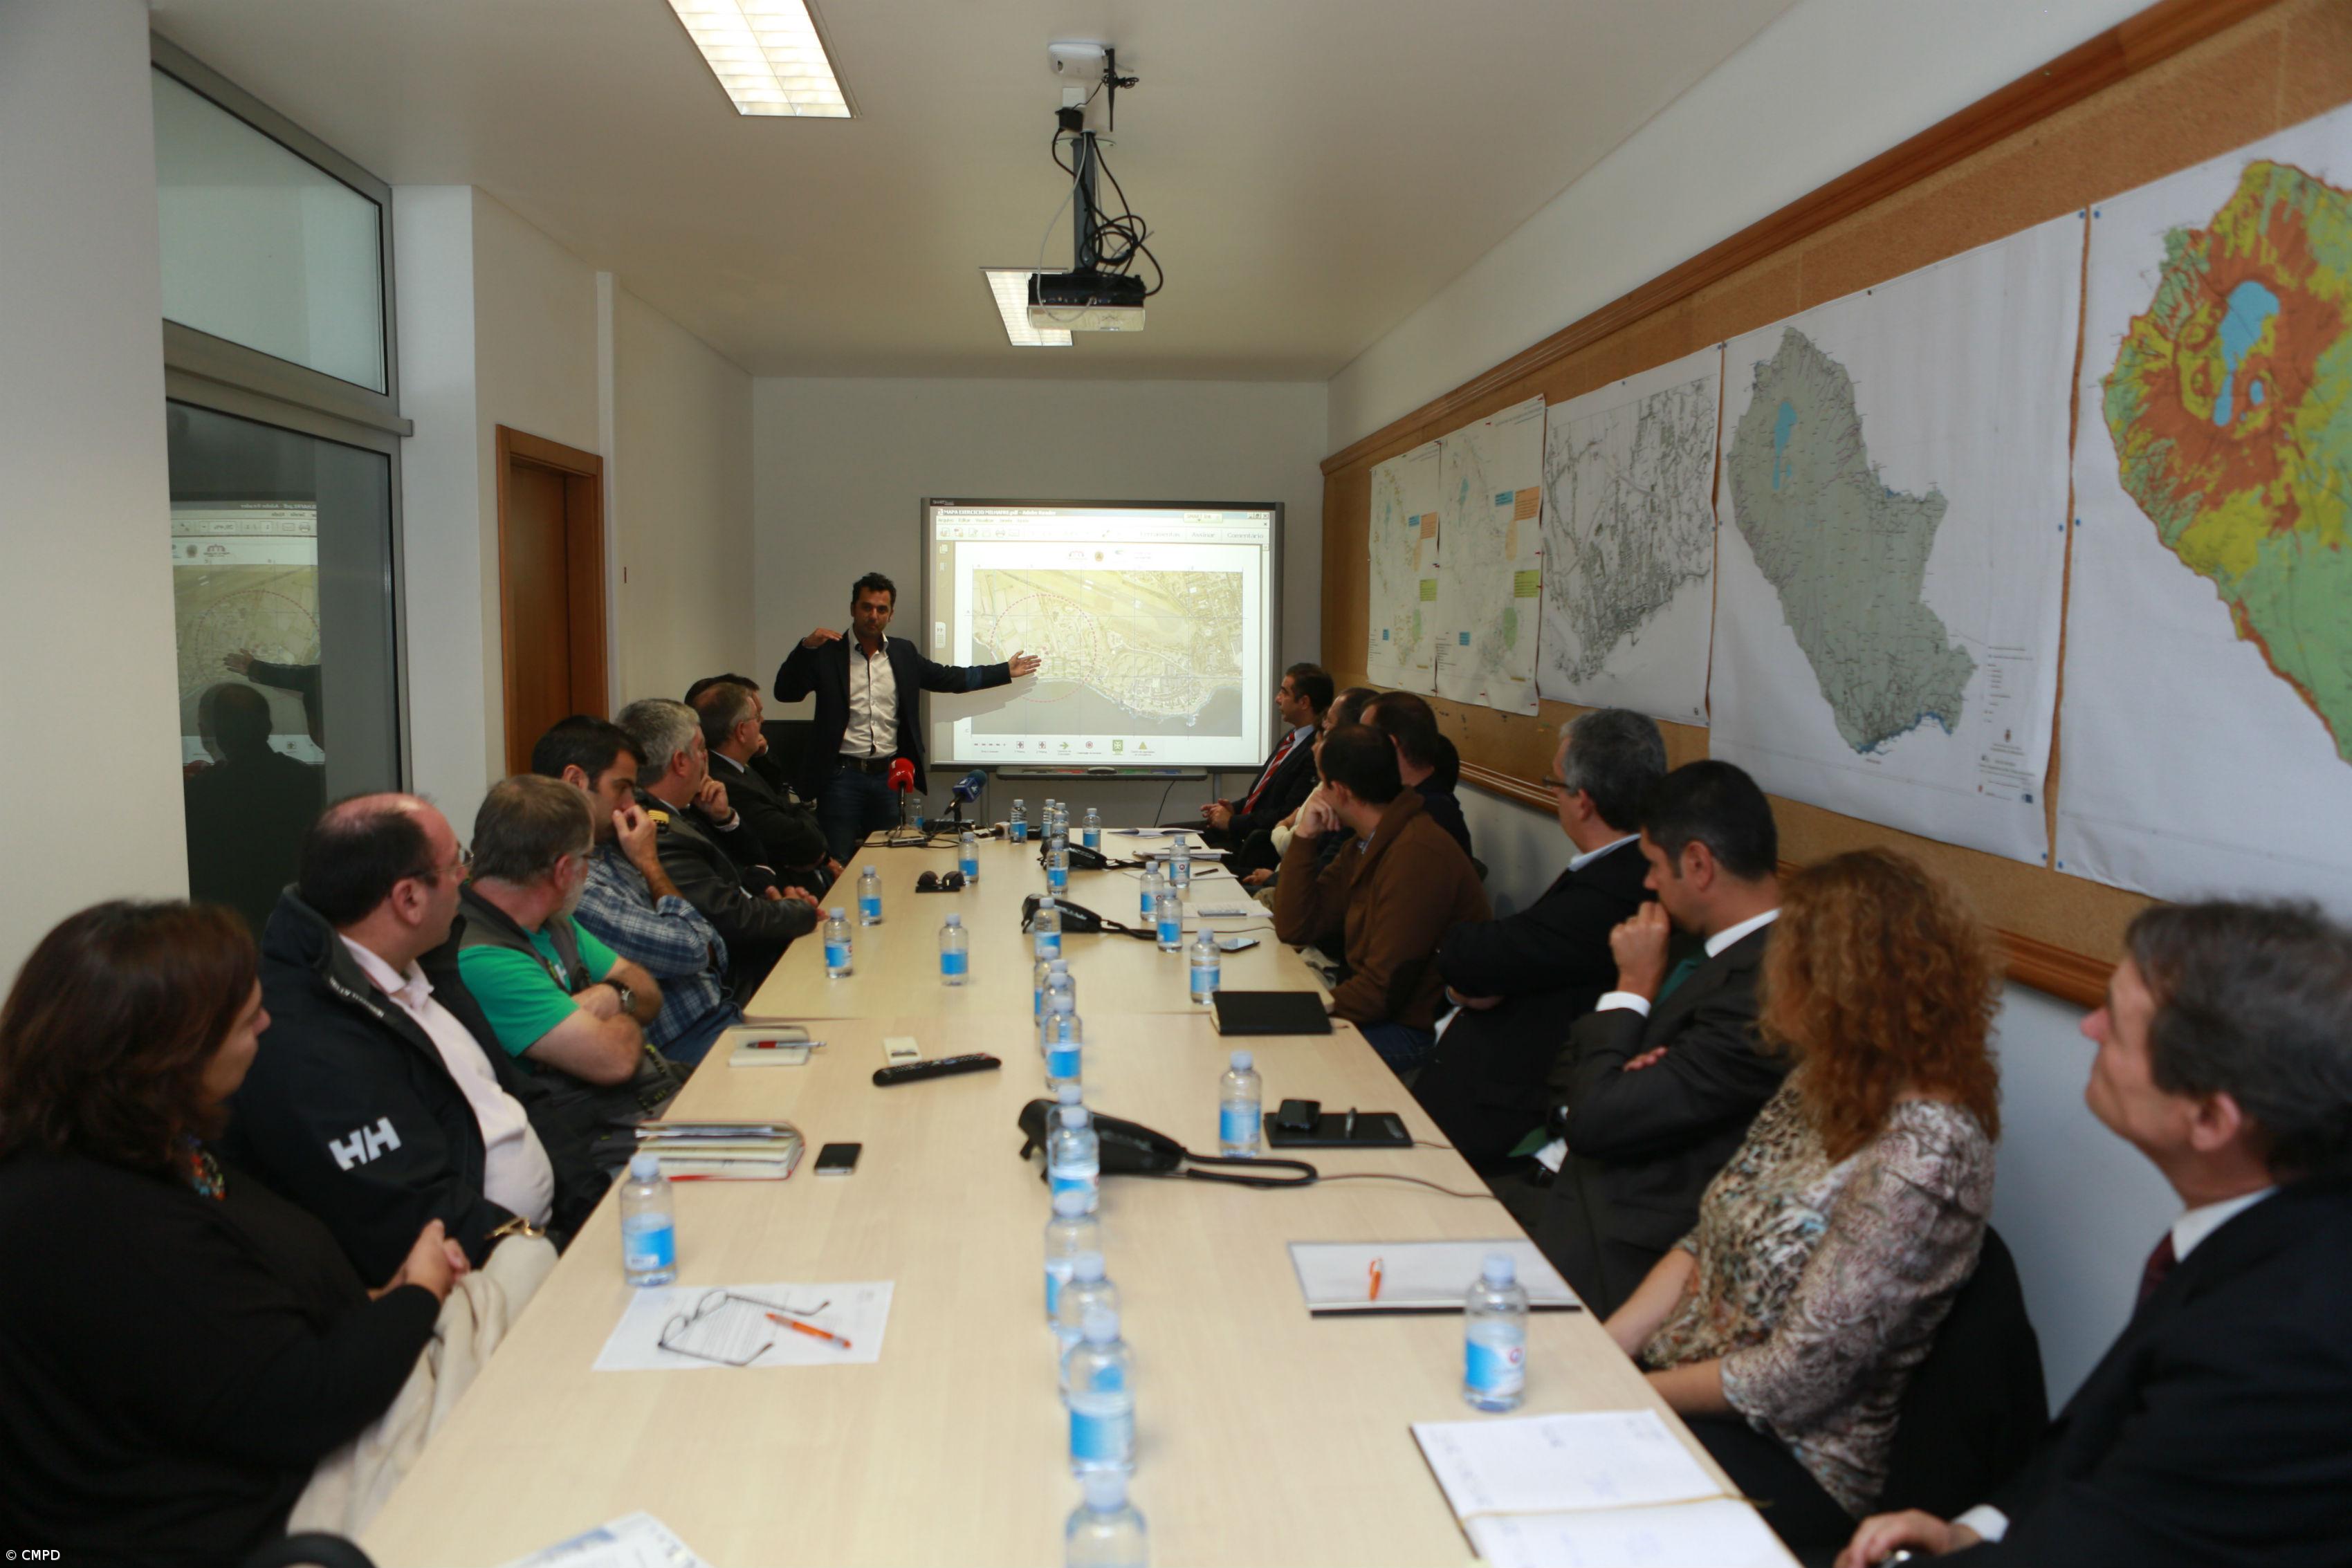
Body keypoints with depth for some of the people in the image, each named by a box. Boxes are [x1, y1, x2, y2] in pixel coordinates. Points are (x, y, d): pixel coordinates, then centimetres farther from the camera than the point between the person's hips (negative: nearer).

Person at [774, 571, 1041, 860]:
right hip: (842, 775, -4)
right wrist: (806, 647, -23)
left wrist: (1005, 671, 17)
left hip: (889, 775, 4)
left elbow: (950, 678, 18)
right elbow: (785, 692, -9)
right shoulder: (827, 653, -2)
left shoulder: (904, 653, 11)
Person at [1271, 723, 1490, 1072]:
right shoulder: (1365, 844, 9)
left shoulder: (1418, 855, -24)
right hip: (1376, 1010, 9)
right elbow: (1294, 929, 8)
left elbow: (1383, 987, -24)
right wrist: (1304, 838, 1)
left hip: (1419, 1031, -9)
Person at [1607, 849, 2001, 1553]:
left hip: (1793, 1460, -7)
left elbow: (1797, 1376, -23)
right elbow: (1708, 1242, 7)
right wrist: (1600, 1351, -6)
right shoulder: (1824, 1084, 3)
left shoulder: (1921, 1152, -25)